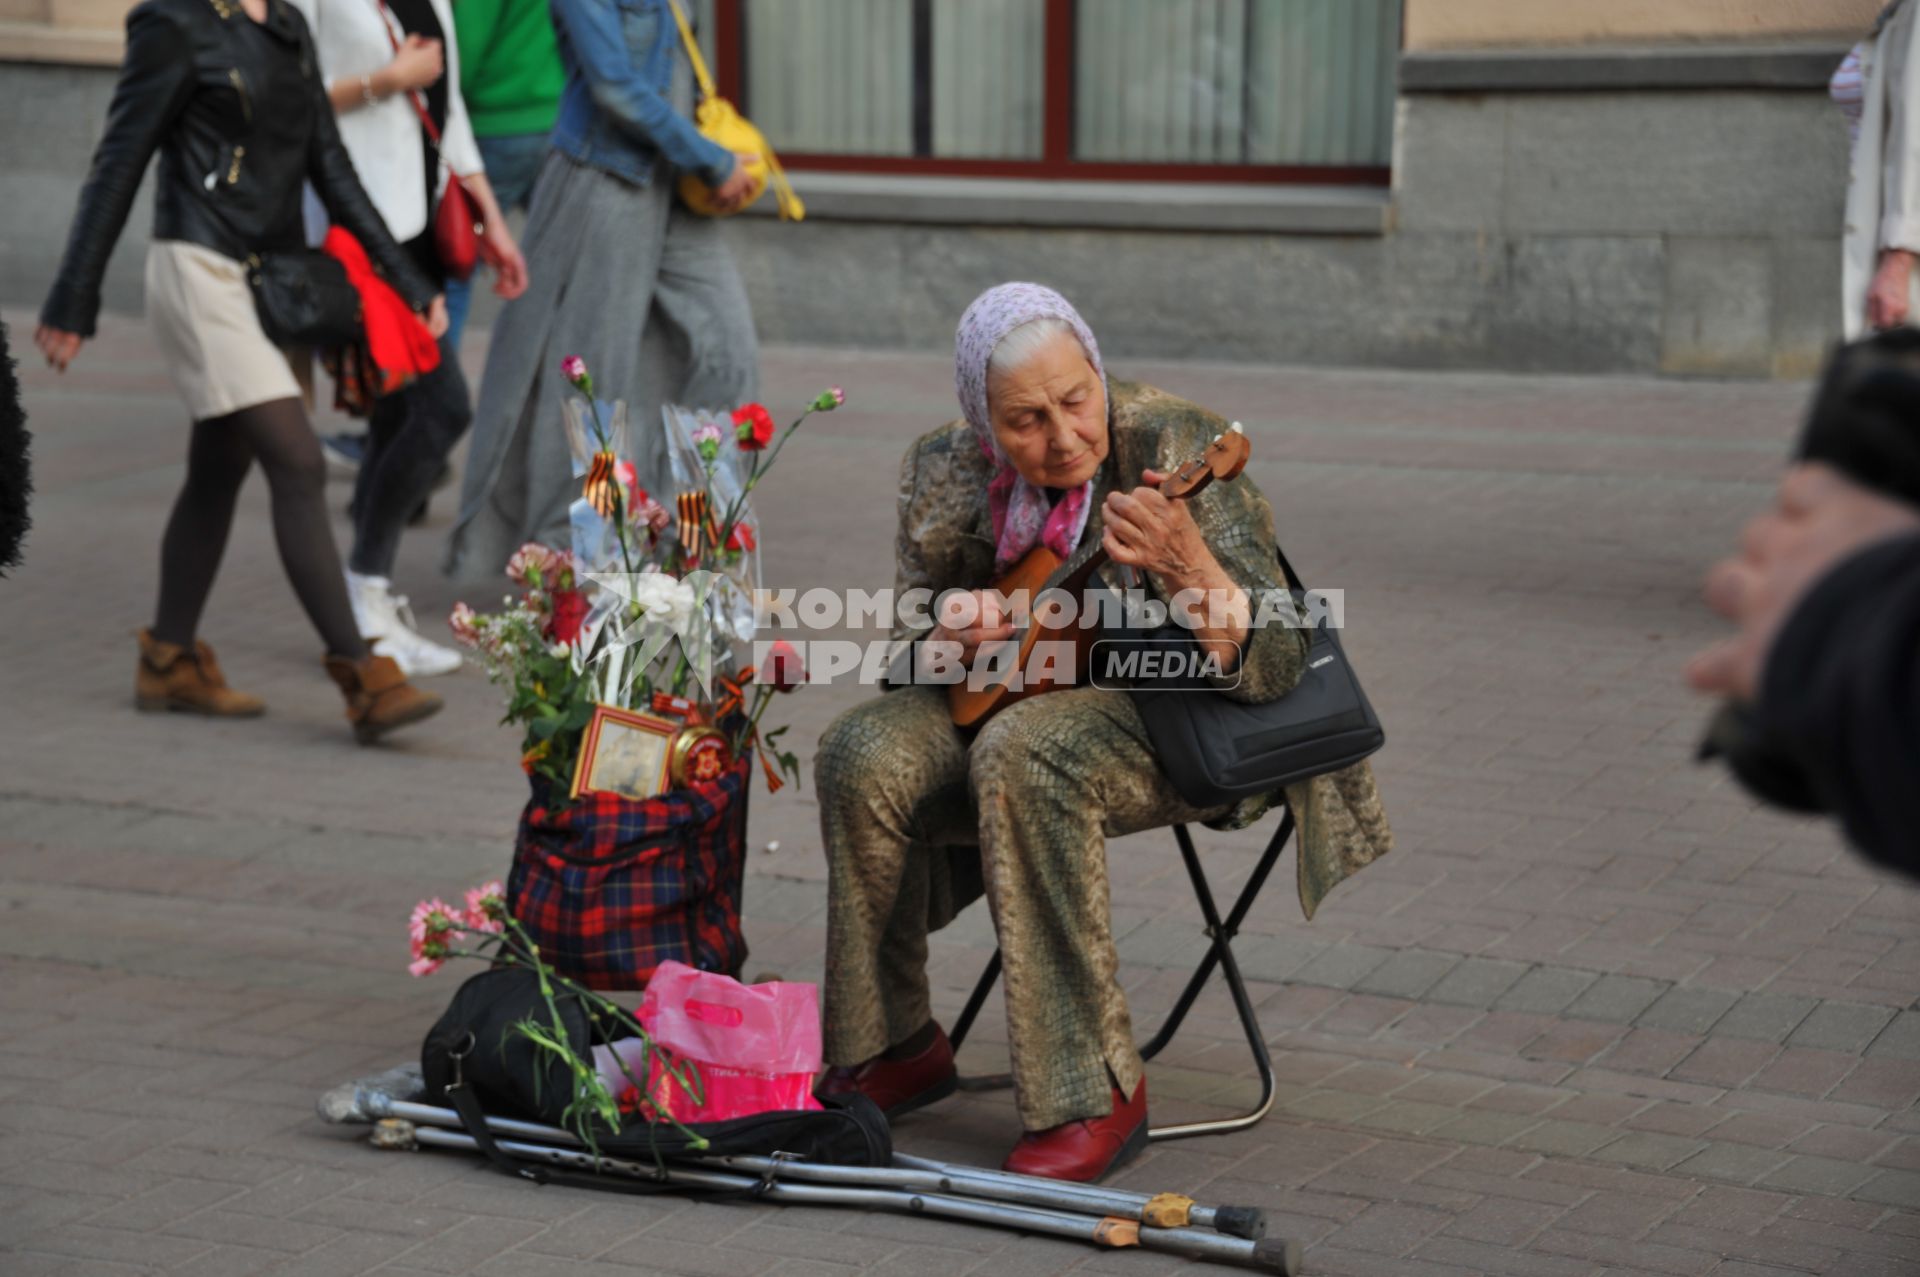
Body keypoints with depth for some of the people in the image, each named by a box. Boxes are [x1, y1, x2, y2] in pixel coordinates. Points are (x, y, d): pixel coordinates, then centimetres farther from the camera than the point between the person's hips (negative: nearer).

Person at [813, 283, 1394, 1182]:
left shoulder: (1179, 448, -18)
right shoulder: (947, 475, -4)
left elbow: (1270, 663, -23)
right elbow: (904, 624, 10)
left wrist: (1185, 566, -43)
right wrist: (948, 630, -14)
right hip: (1006, 697, 5)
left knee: (1022, 754, -35)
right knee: (863, 756, -23)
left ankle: (1095, 1095, -28)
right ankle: (897, 1048, -3)